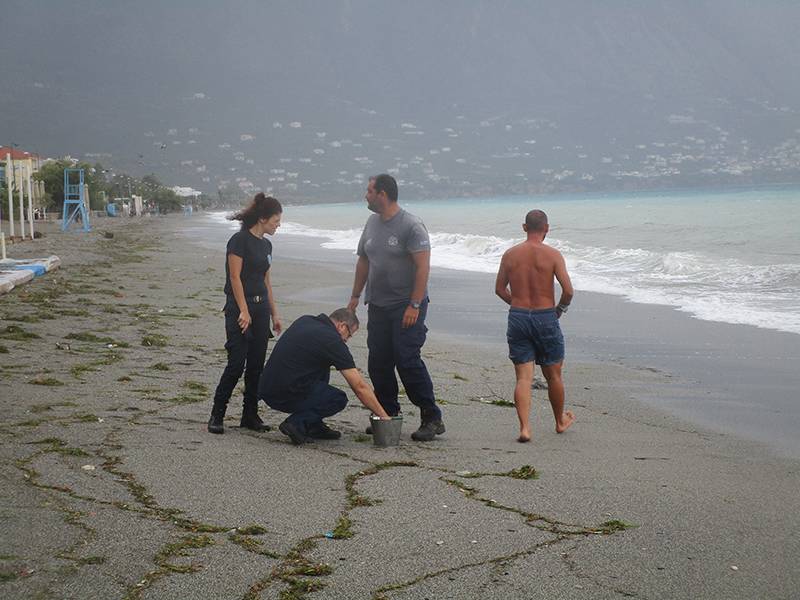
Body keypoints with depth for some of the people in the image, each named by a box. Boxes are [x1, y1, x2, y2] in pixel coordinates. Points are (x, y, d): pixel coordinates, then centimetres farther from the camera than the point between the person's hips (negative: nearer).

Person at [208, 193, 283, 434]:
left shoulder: (266, 245, 13)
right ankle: (216, 415, 1)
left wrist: (274, 314, 18)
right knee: (236, 363, -9)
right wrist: (244, 311, -19)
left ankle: (250, 415, 14)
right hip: (239, 308, -8)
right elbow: (235, 277, -15)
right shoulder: (240, 240, -11)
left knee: (256, 364, 7)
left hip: (261, 307, 8)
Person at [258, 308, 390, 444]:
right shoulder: (333, 341, -7)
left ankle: (314, 426, 22)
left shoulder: (304, 320, 14)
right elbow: (360, 387, -5)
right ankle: (297, 423, -6)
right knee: (339, 399, 11)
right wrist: (383, 415, 2)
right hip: (286, 396, -8)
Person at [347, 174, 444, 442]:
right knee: (378, 364, 6)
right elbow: (363, 261, 21)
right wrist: (355, 296, 19)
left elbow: (423, 267, -17)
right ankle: (388, 415, 18)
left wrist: (414, 305, -22)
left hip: (406, 307, -7)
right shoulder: (372, 223, 12)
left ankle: (432, 419, -4)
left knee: (408, 361, -12)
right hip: (377, 306, 8)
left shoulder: (411, 225, -13)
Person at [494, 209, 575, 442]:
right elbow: (568, 290, -13)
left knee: (523, 377, 3)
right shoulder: (552, 255, -8)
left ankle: (524, 428, -11)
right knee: (553, 375, 15)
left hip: (517, 318, 2)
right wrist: (560, 308, 6)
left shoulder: (510, 254, 2)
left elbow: (499, 289, 11)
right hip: (545, 318, -2)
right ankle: (560, 421, 34)